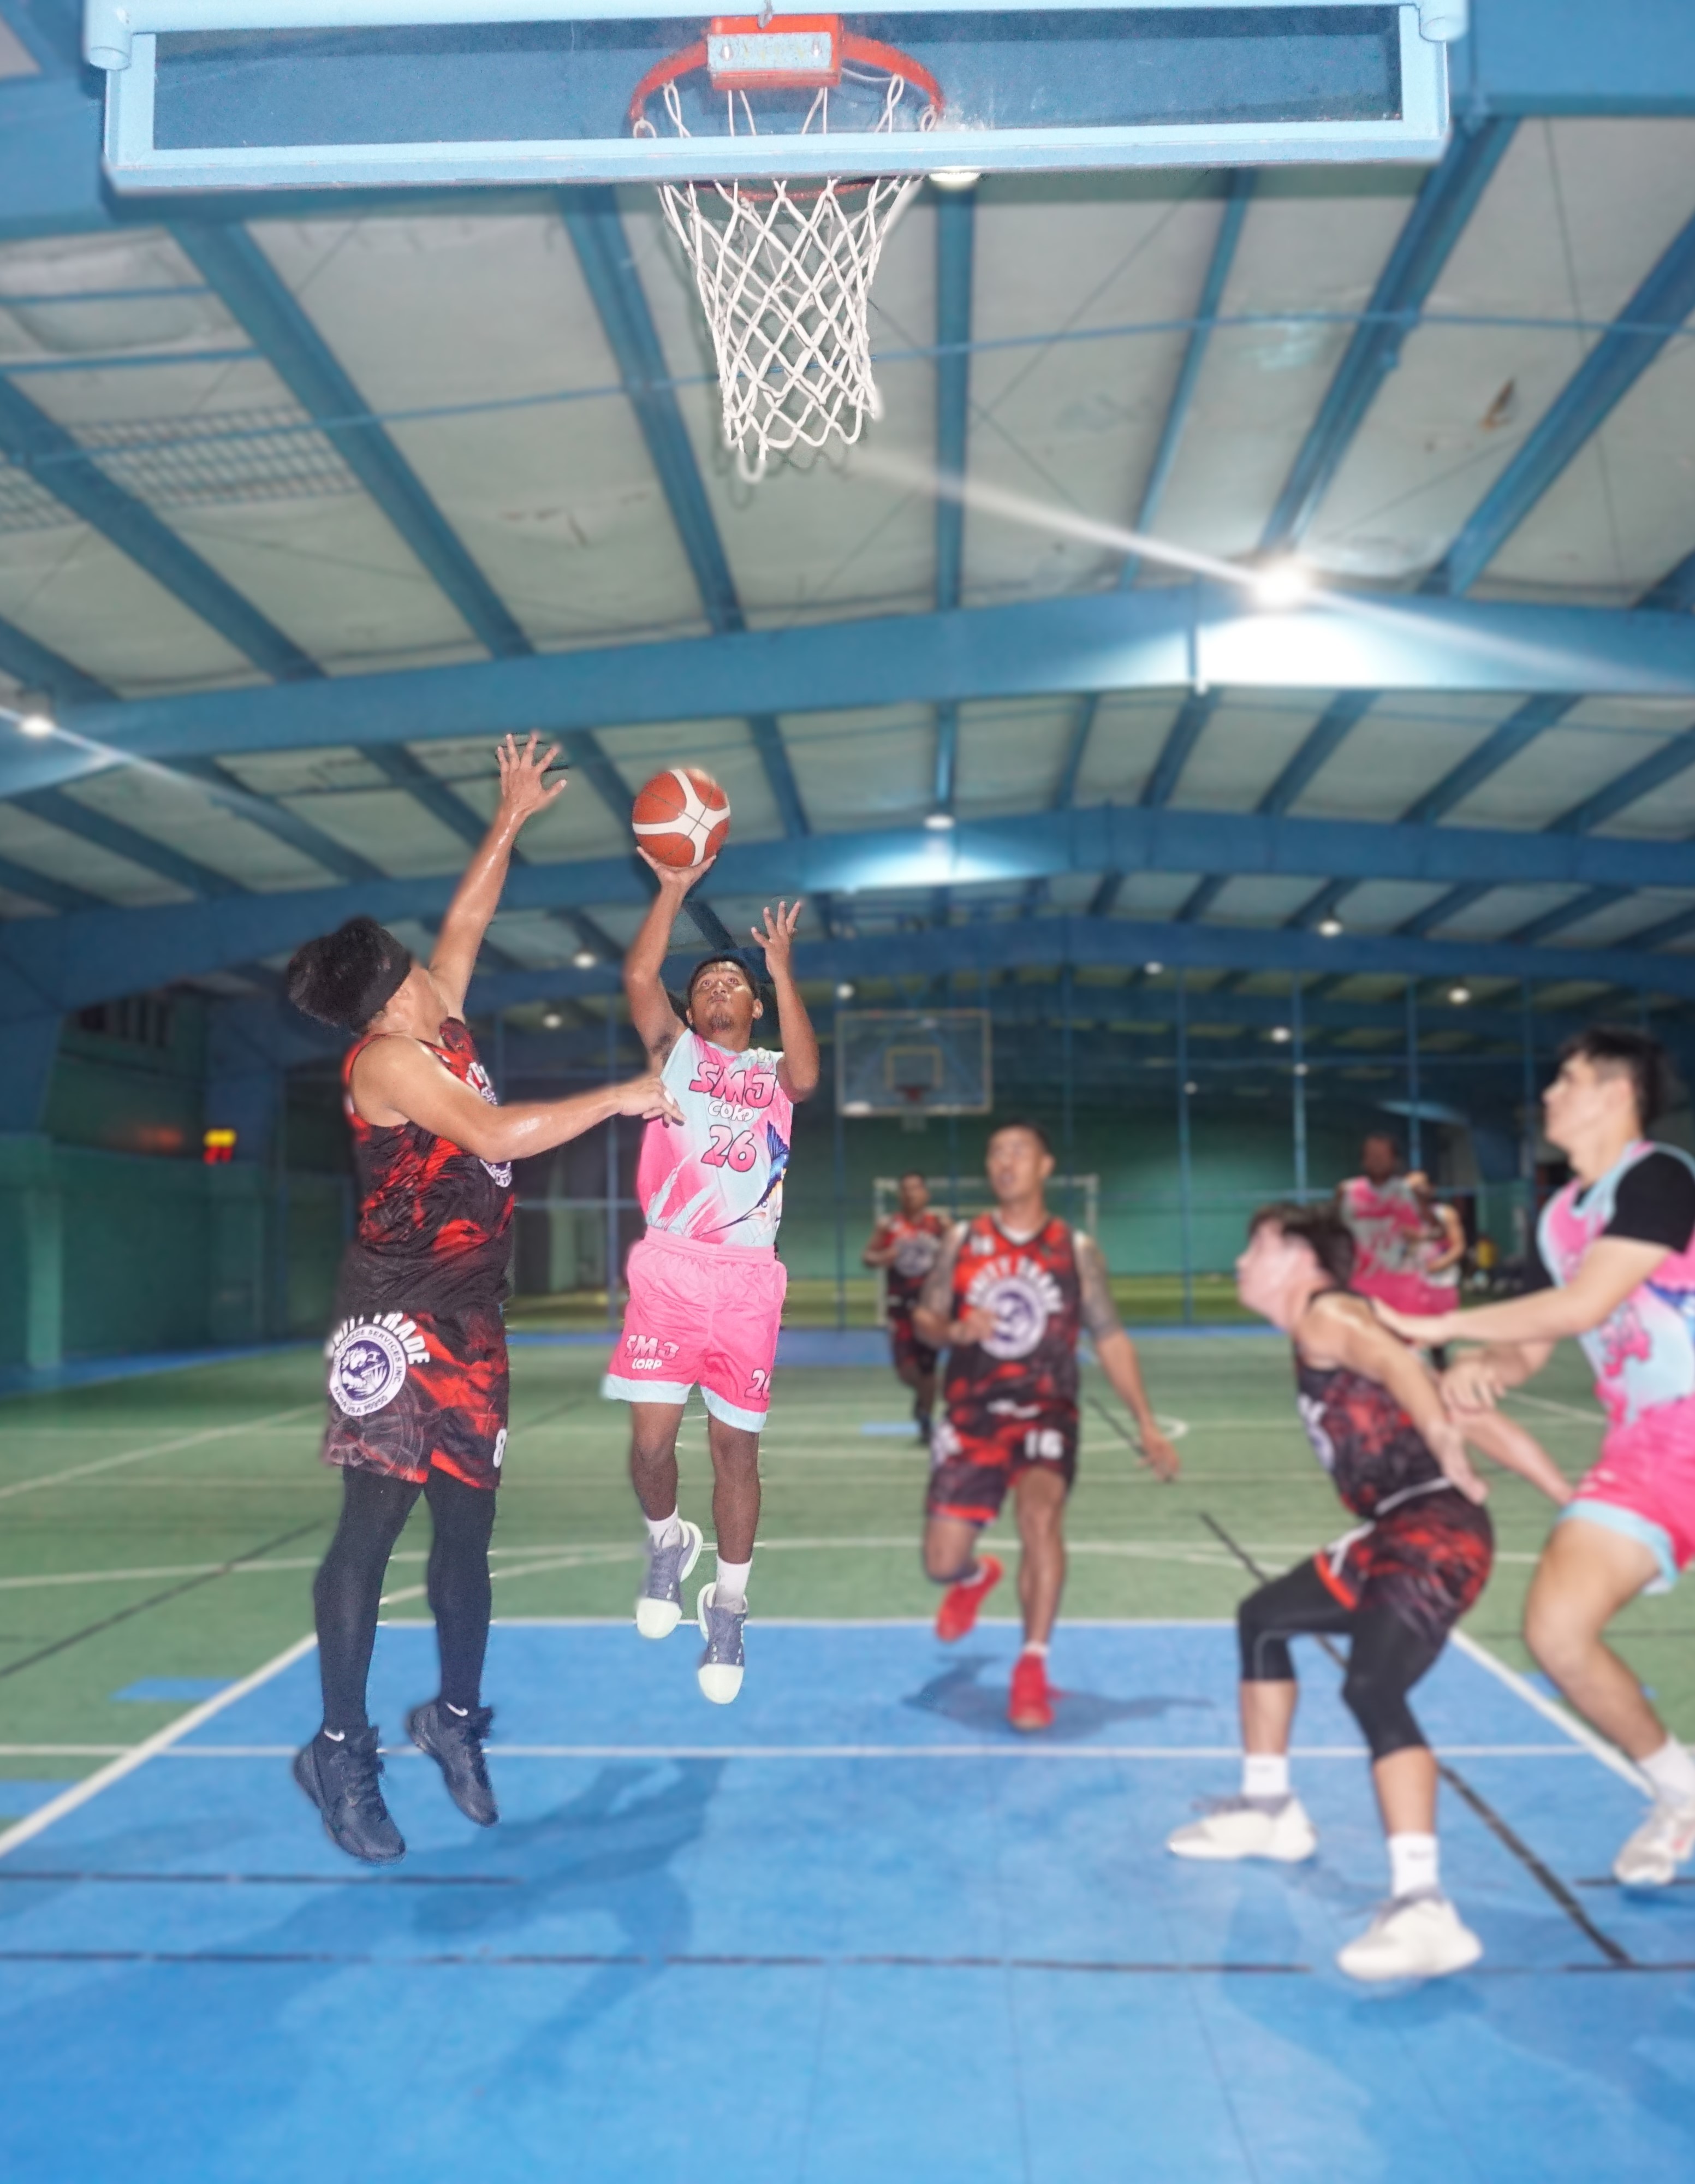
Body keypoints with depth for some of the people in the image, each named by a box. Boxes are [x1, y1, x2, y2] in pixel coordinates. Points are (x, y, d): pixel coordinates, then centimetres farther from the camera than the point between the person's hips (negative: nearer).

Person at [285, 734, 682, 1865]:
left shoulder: (440, 1029, 11)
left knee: (467, 1524, 11)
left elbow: (467, 920, 24)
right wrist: (620, 1098, -16)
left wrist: (511, 817, 24)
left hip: (468, 1317, 8)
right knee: (374, 1524, -5)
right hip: (397, 1318, -8)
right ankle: (342, 1750, 2)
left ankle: (457, 1718, 24)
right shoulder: (387, 1058, -13)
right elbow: (496, 1133, -23)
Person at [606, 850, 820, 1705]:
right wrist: (673, 888, -8)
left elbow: (807, 1074, -10)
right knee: (651, 1437, -7)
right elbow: (638, 977, -2)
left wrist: (783, 969, -12)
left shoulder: (773, 1071, 15)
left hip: (748, 1278, 0)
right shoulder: (675, 1051, 15)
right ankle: (668, 1543, 25)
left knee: (736, 1447, 3)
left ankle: (727, 1607, 19)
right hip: (668, 1267, 0)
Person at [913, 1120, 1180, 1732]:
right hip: (971, 1415, 2)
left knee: (1041, 1513, -31)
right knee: (941, 1564, 1)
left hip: (1046, 1412, -1)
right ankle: (978, 1575, 41)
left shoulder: (1077, 1250, 2)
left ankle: (1033, 1665, -13)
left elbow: (1110, 1339, 5)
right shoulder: (963, 1240, 3)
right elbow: (924, 1320, 6)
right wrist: (953, 1331, -18)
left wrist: (1147, 1424, 1)